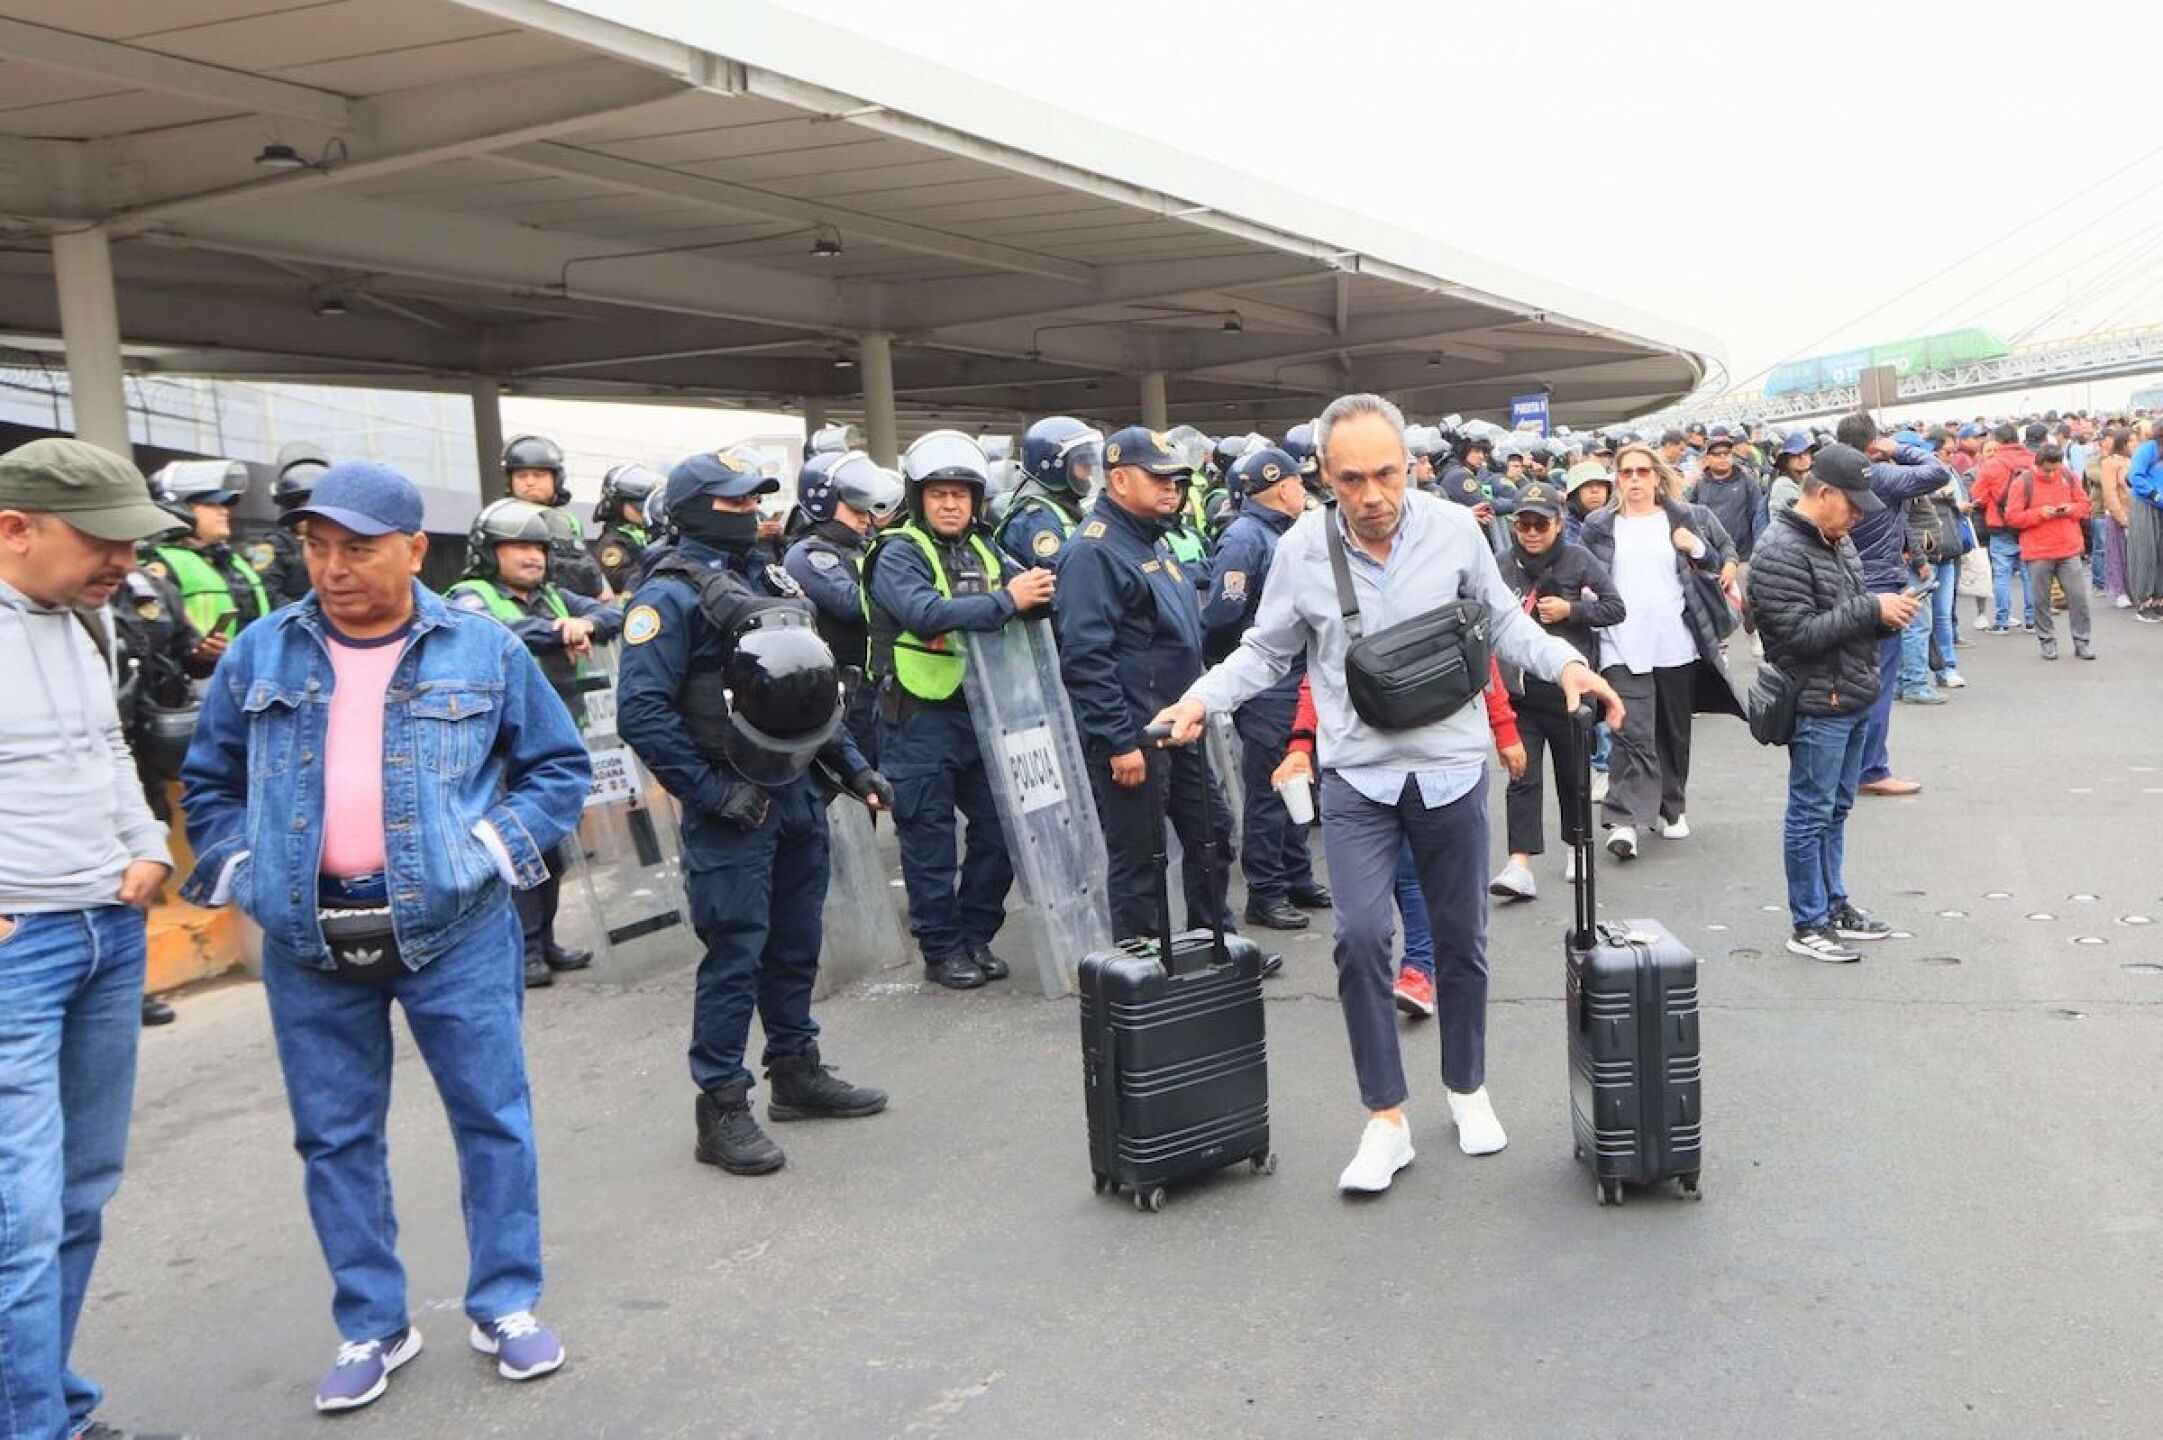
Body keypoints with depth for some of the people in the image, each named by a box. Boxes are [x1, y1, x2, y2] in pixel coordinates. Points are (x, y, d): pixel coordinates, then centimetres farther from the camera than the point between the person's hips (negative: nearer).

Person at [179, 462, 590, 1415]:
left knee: (492, 1118, 5)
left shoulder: (484, 651, -1)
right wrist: (236, 867, 3)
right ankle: (371, 1328, 27)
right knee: (335, 1138, 11)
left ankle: (505, 1307, 22)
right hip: (307, 941, 2)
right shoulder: (258, 656, 5)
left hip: (453, 931, -2)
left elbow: (559, 766, 5)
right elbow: (209, 781, 16)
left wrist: (497, 846, -7)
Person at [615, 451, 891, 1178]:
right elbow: (641, 713, -20)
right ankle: (721, 1110, 7)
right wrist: (714, 793, -20)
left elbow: (813, 688, 20)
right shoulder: (670, 595, -12)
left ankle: (797, 1072, 32)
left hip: (795, 793, 8)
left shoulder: (771, 580, 14)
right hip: (734, 806, -8)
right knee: (735, 955, -4)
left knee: (796, 945, 17)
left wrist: (852, 766, 13)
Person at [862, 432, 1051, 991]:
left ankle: (976, 937, 26)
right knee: (930, 841, 3)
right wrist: (1006, 600, -32)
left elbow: (1026, 588, 3)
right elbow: (926, 614, -28)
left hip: (980, 712, 6)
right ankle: (941, 949, 16)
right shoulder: (898, 554, -10)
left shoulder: (985, 552, 11)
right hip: (920, 720, -6)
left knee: (1000, 829, 10)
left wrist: (1040, 589, -20)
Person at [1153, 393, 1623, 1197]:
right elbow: (1265, 651, 4)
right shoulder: (1301, 550, -6)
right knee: (1361, 934, -14)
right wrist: (1202, 698, -11)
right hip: (1358, 777, -1)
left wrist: (1564, 663, -8)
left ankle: (1467, 1090, 35)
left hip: (1451, 769, 1)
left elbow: (1503, 623, 7)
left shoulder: (1455, 529, -5)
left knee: (1461, 937, 13)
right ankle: (1385, 1120, 2)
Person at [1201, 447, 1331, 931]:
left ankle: (1297, 879, 29)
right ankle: (1265, 895, 8)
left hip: (1297, 685, 9)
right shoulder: (1245, 537, -16)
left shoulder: (1285, 535, 13)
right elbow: (1222, 615, -24)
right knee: (1267, 792, -1)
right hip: (1265, 688, -9)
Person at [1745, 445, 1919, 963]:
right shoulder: (1780, 552, -17)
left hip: (1854, 700, 9)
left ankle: (1833, 904, 29)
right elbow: (1800, 633, -22)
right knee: (1811, 814, 0)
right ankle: (1809, 925, 8)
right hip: (1818, 706, -9)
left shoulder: (1838, 540, 13)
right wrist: (1870, 610, -19)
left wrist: (1887, 616, 1)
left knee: (1835, 810, 18)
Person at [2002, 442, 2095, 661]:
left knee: (2078, 596, 1)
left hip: (2069, 550, 2)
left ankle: (2082, 642, 11)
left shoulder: (2070, 478, 5)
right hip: (2037, 553, -2)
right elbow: (2012, 517, -6)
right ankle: (2047, 641, 17)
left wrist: (2072, 509, -8)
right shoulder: (2023, 483, -5)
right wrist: (2039, 513, -17)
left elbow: (2085, 504, 13)